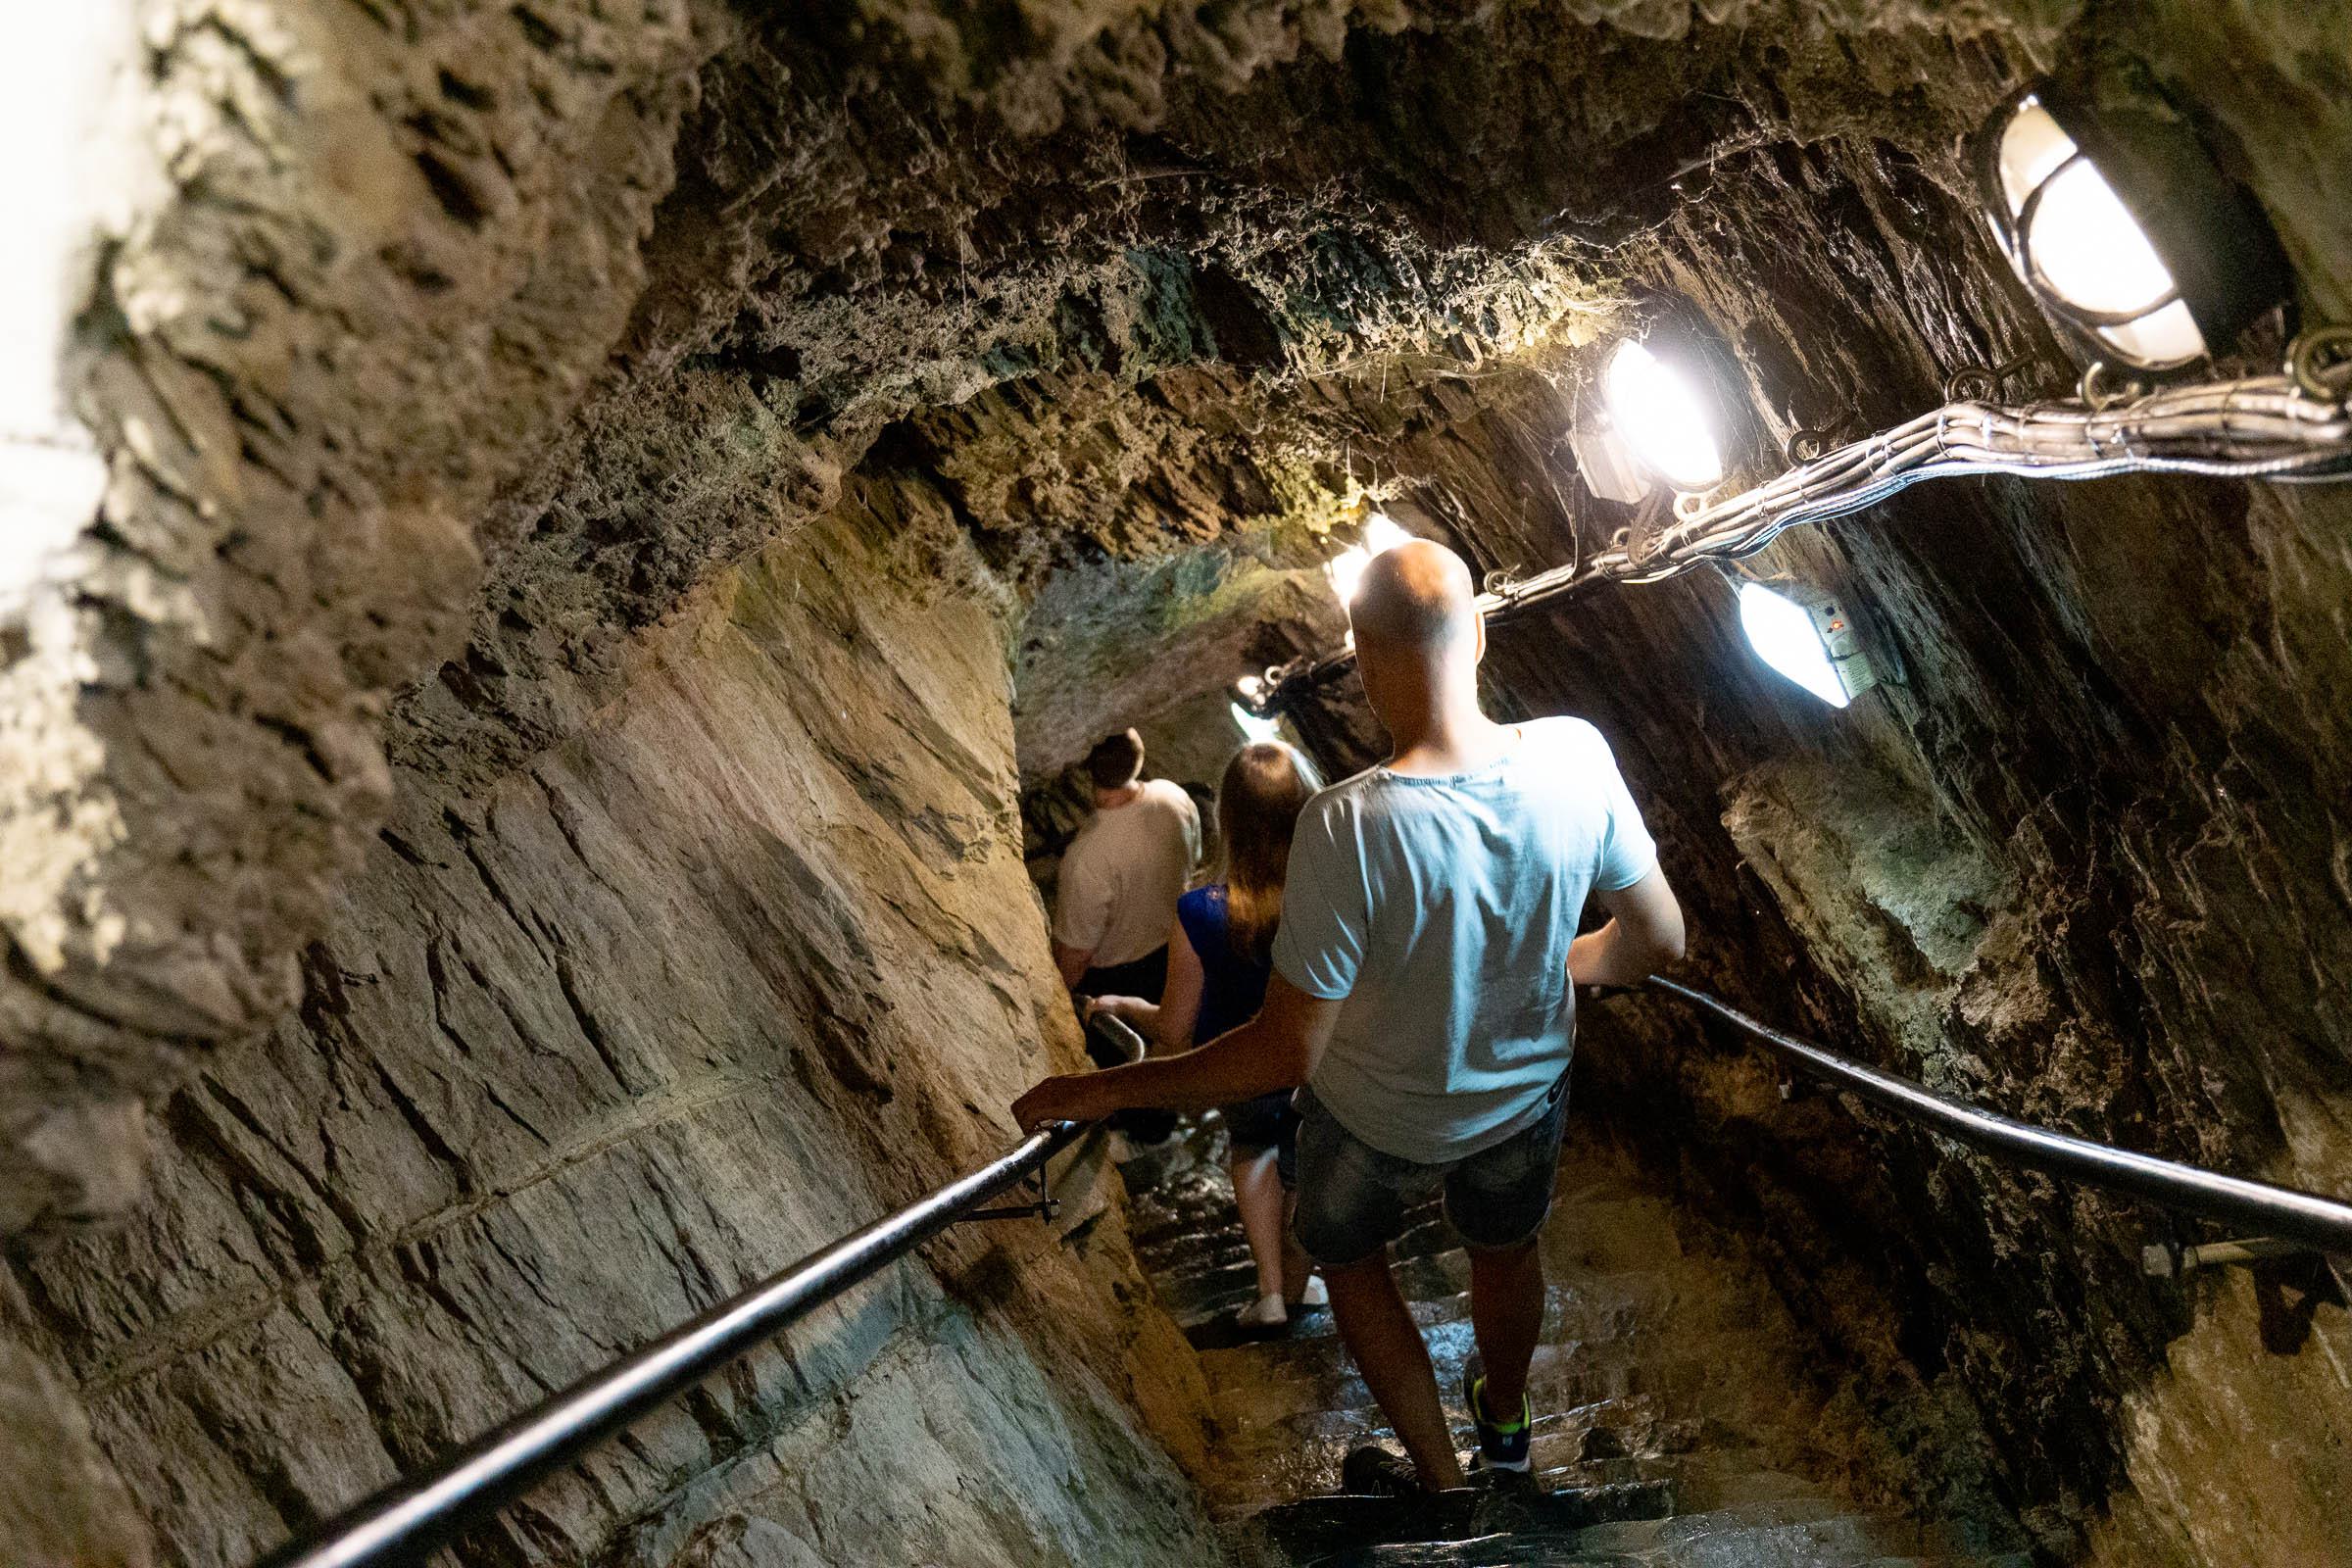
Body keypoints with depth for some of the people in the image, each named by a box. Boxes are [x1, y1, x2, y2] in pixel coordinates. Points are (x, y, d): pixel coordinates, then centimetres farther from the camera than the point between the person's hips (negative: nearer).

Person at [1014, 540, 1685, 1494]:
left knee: (1348, 1259, 29)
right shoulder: (1574, 755, -26)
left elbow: (1286, 1052, -31)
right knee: (1506, 1246, 34)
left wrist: (1104, 1091, -21)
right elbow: (1659, 938, -12)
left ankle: (1438, 1479, 47)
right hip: (1527, 1086, 4)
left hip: (1382, 1116, -4)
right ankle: (1505, 1419, 64)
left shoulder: (1348, 827, -39)